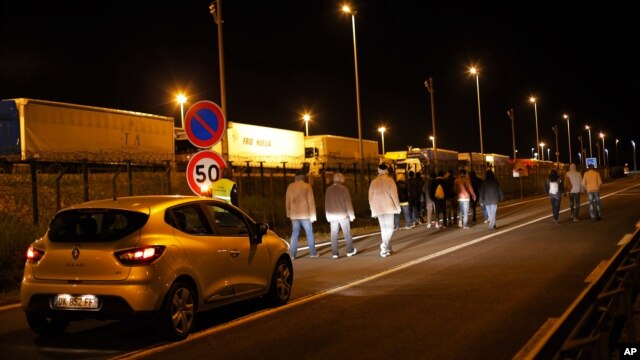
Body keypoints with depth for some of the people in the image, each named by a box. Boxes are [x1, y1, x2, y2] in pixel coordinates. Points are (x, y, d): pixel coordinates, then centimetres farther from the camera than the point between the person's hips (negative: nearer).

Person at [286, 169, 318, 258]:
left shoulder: (290, 187, 4)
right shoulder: (307, 186, -5)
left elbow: (287, 201, 9)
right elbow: (311, 202, -7)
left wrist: (289, 213, 19)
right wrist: (313, 216, -4)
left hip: (294, 215, 3)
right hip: (305, 214, -3)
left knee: (295, 234, 7)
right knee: (309, 233, 8)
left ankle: (293, 254, 2)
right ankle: (313, 253, 12)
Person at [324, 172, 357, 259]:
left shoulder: (328, 190, 4)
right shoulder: (344, 188, -8)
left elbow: (326, 204, 8)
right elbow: (348, 203, -7)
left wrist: (328, 216, 15)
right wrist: (351, 215, -1)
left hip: (332, 215, 3)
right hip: (343, 215, -3)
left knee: (334, 235, 3)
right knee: (347, 233, 8)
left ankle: (335, 253, 1)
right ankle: (350, 251, 14)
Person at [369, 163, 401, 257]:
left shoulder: (374, 182, 4)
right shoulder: (390, 180, -5)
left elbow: (371, 197, 6)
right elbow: (394, 195, -10)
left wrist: (373, 210, 13)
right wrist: (398, 206, -1)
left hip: (378, 208, 3)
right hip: (389, 207, -3)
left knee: (383, 228, 10)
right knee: (389, 227, 2)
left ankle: (388, 249, 10)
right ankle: (384, 247, -13)